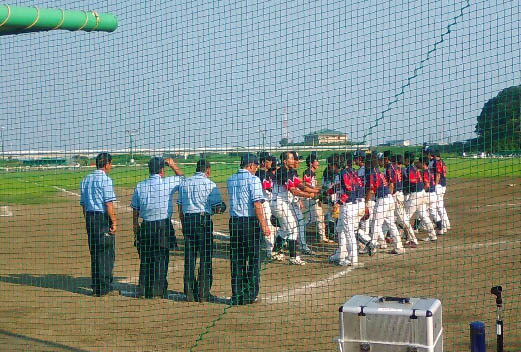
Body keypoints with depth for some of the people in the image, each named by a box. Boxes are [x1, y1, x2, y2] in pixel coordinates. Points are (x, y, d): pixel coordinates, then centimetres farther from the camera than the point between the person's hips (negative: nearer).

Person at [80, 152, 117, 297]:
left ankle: (96, 286, 16)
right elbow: (109, 204, -16)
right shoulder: (105, 179, -11)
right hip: (103, 217, -7)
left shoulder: (85, 180, 12)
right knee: (107, 252, 0)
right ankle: (104, 286, 0)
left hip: (89, 217, 7)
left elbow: (83, 203, 14)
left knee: (94, 252, 12)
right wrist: (114, 222, -11)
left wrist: (87, 220, 18)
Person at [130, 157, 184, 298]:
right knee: (161, 258, 4)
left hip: (145, 227, 4)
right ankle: (158, 289, 6)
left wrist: (135, 225, 19)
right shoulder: (167, 183, -8)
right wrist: (173, 166, 19)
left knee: (145, 258, 11)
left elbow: (135, 208, 9)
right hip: (163, 226, -3)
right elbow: (182, 178, 10)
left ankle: (145, 289, 15)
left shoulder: (139, 186, 4)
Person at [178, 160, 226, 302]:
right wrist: (222, 207, 16)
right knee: (205, 258, 2)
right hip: (203, 220, -5)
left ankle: (189, 293, 11)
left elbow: (180, 208, 12)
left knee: (189, 258, 9)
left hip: (187, 221, 5)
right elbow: (218, 208, -6)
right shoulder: (209, 184, -4)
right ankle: (203, 294, 2)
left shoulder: (184, 183, 10)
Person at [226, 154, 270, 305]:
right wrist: (263, 225, -13)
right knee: (253, 260, 4)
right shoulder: (253, 179, -8)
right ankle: (249, 295, 4)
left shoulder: (230, 180, 12)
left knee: (236, 261, 9)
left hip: (233, 222, 6)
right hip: (250, 222, -6)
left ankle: (237, 296, 10)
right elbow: (257, 204, -14)